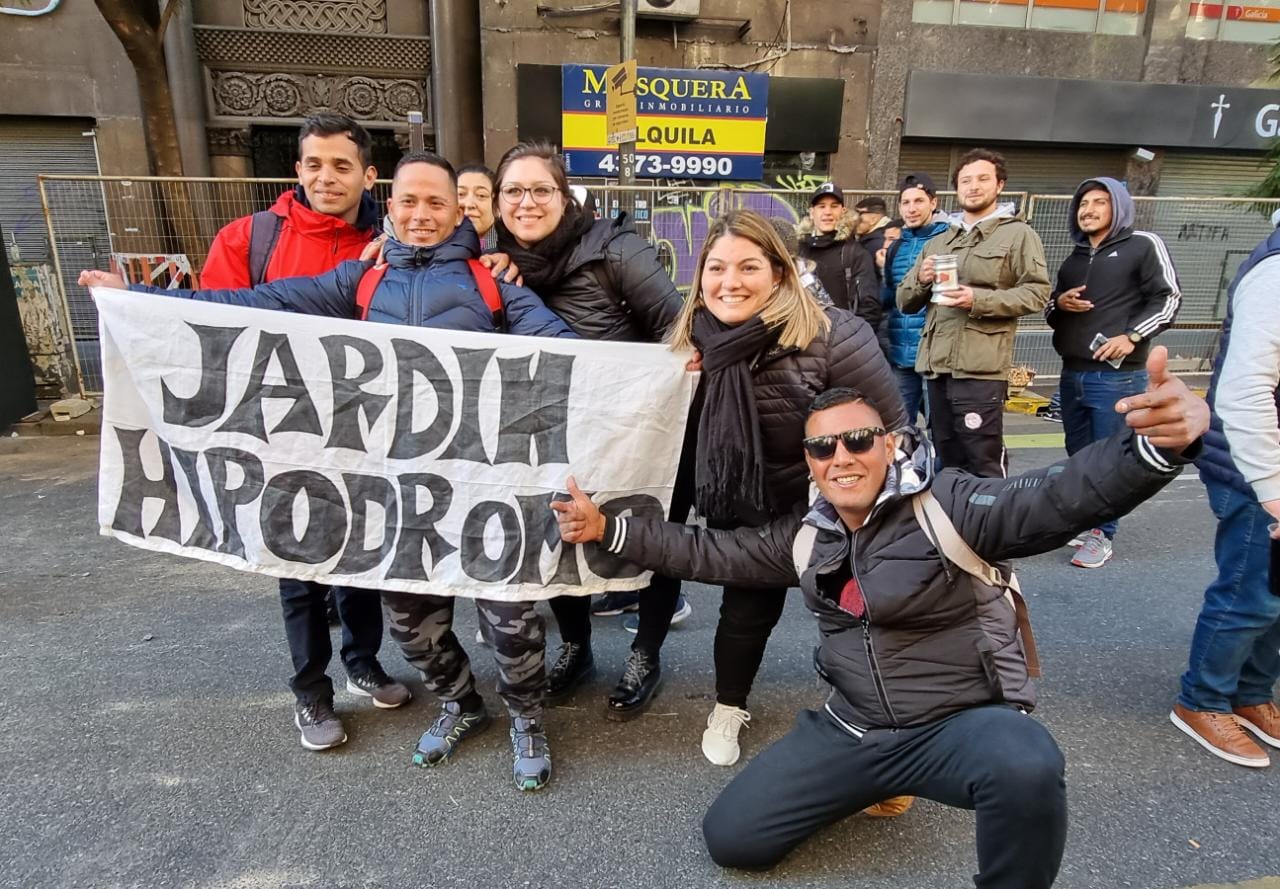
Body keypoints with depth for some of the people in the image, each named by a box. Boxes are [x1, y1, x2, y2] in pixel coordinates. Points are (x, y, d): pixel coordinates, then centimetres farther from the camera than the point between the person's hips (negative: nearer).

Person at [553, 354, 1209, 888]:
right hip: (852, 729, 6)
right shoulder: (804, 538, 2)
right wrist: (608, 530, 2)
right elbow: (711, 553, 7)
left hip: (962, 722, -5)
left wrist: (1155, 448, -50)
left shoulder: (946, 506, -15)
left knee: (1028, 768, -40)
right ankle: (873, 786, 23)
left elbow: (1055, 500, -29)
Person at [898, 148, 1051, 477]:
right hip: (936, 365, 6)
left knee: (984, 468, -7)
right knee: (949, 466, 13)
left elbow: (1037, 292, -5)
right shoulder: (938, 241, 23)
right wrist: (921, 280, -2)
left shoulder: (1018, 233, 6)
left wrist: (979, 299, -17)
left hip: (981, 368, -6)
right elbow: (904, 301, 19)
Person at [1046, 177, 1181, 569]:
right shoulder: (1074, 258, 19)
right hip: (1072, 374, 6)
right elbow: (1050, 311, 23)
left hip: (1117, 377, -6)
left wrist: (1132, 336, -18)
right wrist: (1059, 304, 0)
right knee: (1078, 456, 12)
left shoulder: (1143, 245, 0)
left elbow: (1168, 298, -5)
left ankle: (1102, 534, 8)